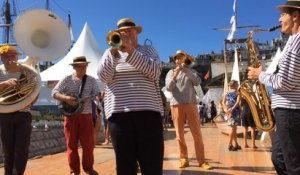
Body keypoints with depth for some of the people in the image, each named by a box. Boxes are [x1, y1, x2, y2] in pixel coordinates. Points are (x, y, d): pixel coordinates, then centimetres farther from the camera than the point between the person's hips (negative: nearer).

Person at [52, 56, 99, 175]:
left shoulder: (91, 80, 6)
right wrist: (65, 98, -21)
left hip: (86, 115, 2)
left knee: (88, 143, 4)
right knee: (72, 144, 4)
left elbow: (96, 95, 0)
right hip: (70, 115, -1)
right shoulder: (67, 79, 0)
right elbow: (54, 92, -4)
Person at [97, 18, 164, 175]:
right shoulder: (110, 52, 16)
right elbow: (103, 76, -2)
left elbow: (155, 72, -7)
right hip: (119, 113, 1)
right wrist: (113, 52, -14)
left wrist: (131, 51, -13)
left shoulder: (149, 50, 14)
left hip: (148, 112, 0)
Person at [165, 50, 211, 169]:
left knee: (197, 133, -4)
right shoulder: (171, 72, 13)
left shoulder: (191, 71, 16)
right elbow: (168, 88, 0)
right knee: (179, 134, 1)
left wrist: (186, 70, -6)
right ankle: (184, 159, 9)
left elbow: (197, 82, -2)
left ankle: (201, 160, 0)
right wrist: (175, 74, -9)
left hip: (191, 104, 0)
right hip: (176, 105, 0)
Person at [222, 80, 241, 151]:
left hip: (229, 111, 6)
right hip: (235, 111, -6)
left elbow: (223, 102, 6)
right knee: (233, 128, -6)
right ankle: (230, 145, -9)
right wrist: (232, 108, -20)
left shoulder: (227, 93, 14)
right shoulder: (237, 92, -2)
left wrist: (225, 109, -5)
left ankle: (236, 144, 22)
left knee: (234, 128, 15)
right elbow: (238, 101, -17)